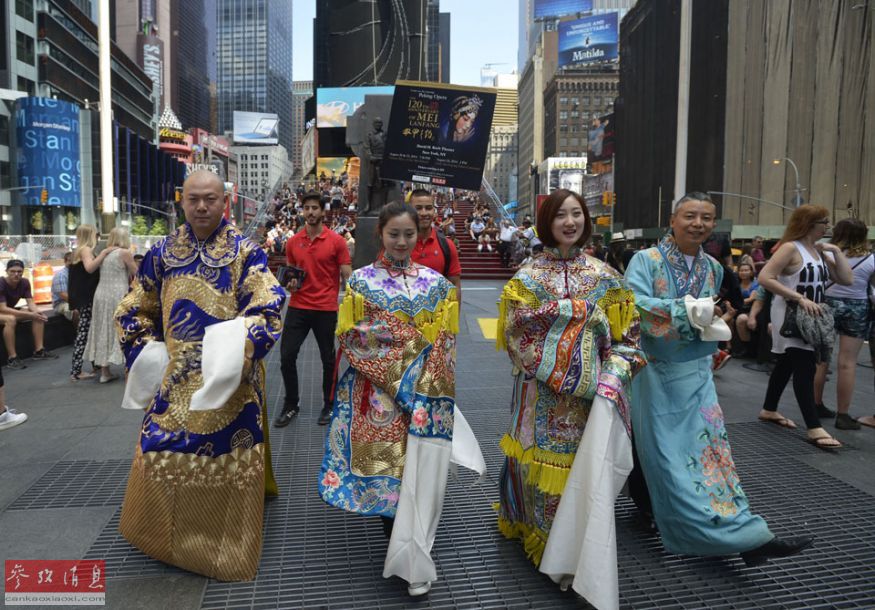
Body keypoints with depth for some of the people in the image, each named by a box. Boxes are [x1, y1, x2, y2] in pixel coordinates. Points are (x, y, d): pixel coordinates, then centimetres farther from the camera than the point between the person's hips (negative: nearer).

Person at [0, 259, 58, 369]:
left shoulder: (24, 282, -8)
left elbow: (30, 302, -8)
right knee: (10, 319, -37)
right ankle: (12, 358, -33)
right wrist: (29, 314, -38)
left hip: (11, 311, 7)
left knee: (39, 315, -11)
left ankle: (39, 350, -9)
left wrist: (36, 311, -32)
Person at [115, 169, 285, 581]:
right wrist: (147, 349, 3)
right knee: (164, 451, 11)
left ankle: (226, 542, 24)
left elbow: (268, 305, -14)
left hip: (228, 378, -3)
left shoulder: (245, 251, -5)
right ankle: (166, 535, 35)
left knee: (226, 459, 4)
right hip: (175, 378, 3)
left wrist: (239, 341, -29)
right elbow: (135, 310, 14)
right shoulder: (162, 252, 6)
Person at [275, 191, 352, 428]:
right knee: (286, 356, 3)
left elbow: (347, 277, -6)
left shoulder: (336, 241, -5)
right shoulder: (292, 242, 6)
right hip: (297, 307, 3)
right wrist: (290, 285, -4)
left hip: (326, 309, -3)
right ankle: (291, 404, 22)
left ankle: (329, 405, 27)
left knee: (328, 359, 9)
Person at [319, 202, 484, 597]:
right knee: (385, 459, 6)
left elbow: (444, 341, 5)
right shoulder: (361, 281, 2)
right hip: (377, 393, -1)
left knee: (421, 471, -1)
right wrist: (414, 341, -10)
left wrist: (421, 383, -8)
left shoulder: (435, 282, 7)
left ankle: (414, 562, 8)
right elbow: (352, 338, -4)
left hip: (426, 394, 1)